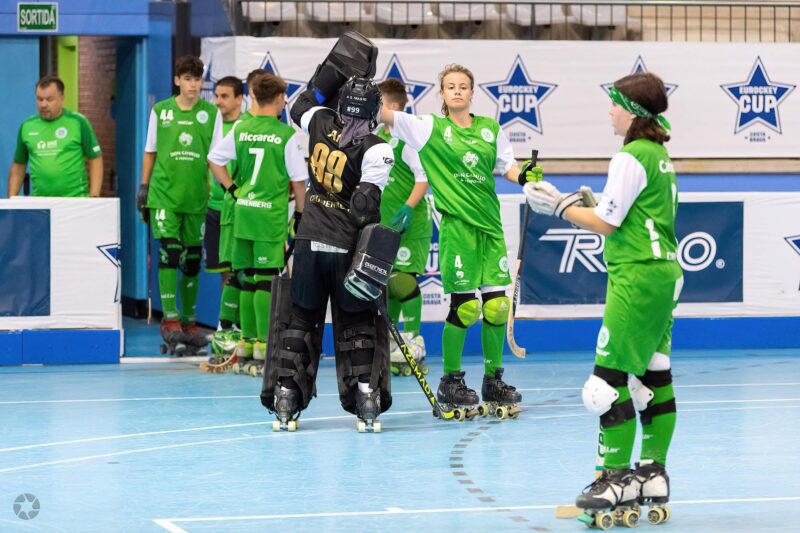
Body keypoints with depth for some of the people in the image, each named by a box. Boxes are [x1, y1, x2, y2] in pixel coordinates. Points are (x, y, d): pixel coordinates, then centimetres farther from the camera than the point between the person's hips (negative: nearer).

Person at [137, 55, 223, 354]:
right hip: (164, 194, -2)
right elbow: (150, 152, 13)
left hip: (197, 196, 2)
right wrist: (143, 187, 10)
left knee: (192, 260, 7)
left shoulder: (211, 113, 5)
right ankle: (170, 320, -14)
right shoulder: (160, 111, 5)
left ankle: (188, 322, 18)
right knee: (169, 254, -13)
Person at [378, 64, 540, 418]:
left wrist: (525, 176, -6)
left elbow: (507, 167, 15)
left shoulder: (491, 129, 12)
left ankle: (493, 381, 16)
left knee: (497, 305, 1)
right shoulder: (430, 128, 1)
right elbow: (385, 115, -6)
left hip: (489, 225, 4)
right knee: (464, 306, -6)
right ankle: (450, 383, 9)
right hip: (456, 226, -4)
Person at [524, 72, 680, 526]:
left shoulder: (632, 158, -14)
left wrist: (560, 206, -2)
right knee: (654, 376, 11)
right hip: (664, 273, 10)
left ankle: (618, 477, -6)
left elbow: (606, 224, -12)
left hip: (637, 278, -10)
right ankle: (654, 473, 14)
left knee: (611, 377, -8)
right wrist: (588, 204, 16)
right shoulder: (661, 157, 15)